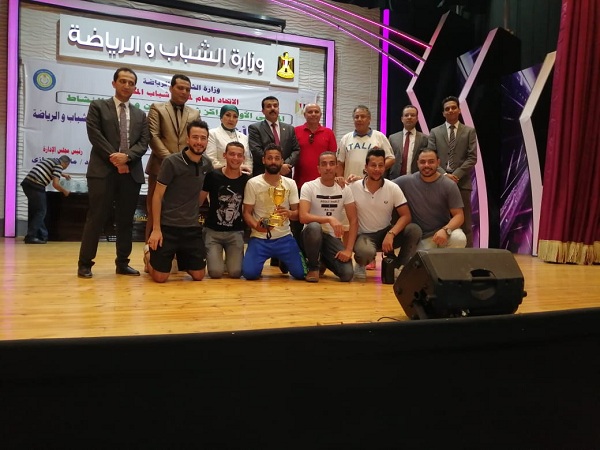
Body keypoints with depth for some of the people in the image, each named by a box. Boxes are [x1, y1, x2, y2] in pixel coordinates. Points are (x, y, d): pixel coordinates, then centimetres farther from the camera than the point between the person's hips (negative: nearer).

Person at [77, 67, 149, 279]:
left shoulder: (140, 115, 18)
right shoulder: (98, 106, 9)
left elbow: (143, 142, 6)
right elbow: (95, 135, -4)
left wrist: (127, 156, -12)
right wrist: (113, 157, -13)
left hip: (131, 172, 4)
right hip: (103, 170, -3)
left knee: (126, 219, 6)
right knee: (96, 217, -4)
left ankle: (122, 262, 15)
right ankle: (85, 263, 4)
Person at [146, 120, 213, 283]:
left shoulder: (207, 164, 3)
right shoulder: (171, 162, -12)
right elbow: (157, 196, -10)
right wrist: (156, 229, -14)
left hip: (192, 228, 5)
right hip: (167, 226, -4)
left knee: (198, 275, 5)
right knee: (160, 277, -2)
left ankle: (180, 259, 36)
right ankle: (149, 253, 30)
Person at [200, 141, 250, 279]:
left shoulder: (247, 180, -2)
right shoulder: (212, 176, -7)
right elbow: (199, 201, -1)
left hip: (236, 232, 1)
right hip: (213, 231, -1)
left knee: (235, 273, -10)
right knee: (216, 272, -11)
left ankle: (231, 258, 26)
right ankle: (211, 255, 24)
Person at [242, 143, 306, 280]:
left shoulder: (290, 183, 2)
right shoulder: (253, 183, -4)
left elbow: (297, 213, 3)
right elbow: (247, 213, -2)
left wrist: (289, 213, -22)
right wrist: (256, 226, -23)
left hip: (284, 237, 2)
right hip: (259, 238, -1)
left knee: (301, 273, -10)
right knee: (249, 273, -20)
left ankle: (282, 261, 26)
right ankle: (262, 259, 18)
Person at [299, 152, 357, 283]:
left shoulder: (345, 189, -1)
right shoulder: (308, 187, -11)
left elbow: (353, 221, -2)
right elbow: (303, 217, -22)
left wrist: (348, 249, -13)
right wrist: (329, 219, -34)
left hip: (333, 238, 3)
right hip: (312, 234, -3)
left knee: (347, 274, -18)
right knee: (314, 227, -39)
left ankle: (324, 259, 18)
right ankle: (313, 267, -11)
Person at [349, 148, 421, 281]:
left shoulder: (393, 188, -6)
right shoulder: (354, 187, -9)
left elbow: (406, 216, -9)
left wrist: (391, 234, -23)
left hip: (386, 232, 3)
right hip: (364, 235, -3)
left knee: (414, 230, -24)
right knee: (366, 252, -38)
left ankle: (398, 266, -1)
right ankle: (360, 265, 2)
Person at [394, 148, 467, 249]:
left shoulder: (449, 185, -8)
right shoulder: (406, 181, -7)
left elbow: (459, 215, -8)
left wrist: (446, 230, -28)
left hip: (443, 230, 0)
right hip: (421, 237, 1)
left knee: (459, 239, -30)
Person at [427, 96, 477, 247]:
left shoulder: (469, 131, 10)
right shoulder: (435, 132, 12)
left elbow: (472, 158, 1)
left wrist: (456, 175, -11)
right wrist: (444, 175, -11)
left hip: (462, 182, -1)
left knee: (464, 224, 0)